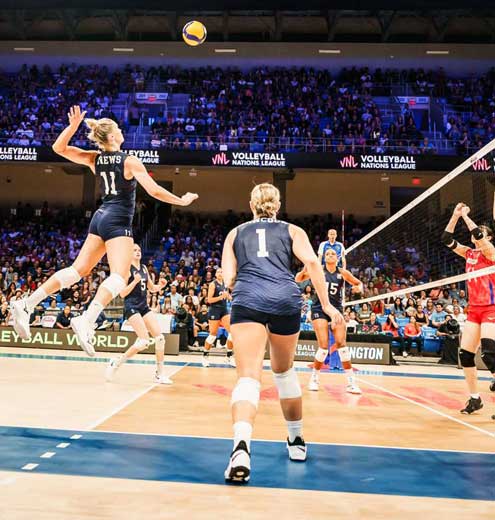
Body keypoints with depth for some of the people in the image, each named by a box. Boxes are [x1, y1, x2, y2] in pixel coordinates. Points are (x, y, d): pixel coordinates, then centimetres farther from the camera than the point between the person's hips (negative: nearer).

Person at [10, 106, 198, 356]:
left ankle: (26, 304, 6)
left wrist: (73, 125, 8)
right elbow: (154, 191, -12)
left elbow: (59, 148, 13)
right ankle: (86, 320, -34)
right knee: (118, 277, -15)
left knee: (78, 269, 10)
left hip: (100, 217, 7)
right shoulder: (130, 161, -8)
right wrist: (182, 201, 1)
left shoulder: (94, 159, 8)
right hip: (118, 221, -7)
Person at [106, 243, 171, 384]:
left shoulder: (144, 268, 14)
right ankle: (116, 363, 1)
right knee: (144, 341, -17)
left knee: (160, 338, -3)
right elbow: (122, 293, -12)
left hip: (144, 306, 7)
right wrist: (135, 281, -23)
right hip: (131, 306, -7)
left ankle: (159, 374, 6)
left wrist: (160, 285, 1)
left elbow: (151, 288, 22)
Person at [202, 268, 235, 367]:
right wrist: (221, 297, -21)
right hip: (214, 310, -5)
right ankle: (205, 355, 18)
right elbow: (209, 300, -11)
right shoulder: (213, 284, -6)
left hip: (224, 309, 5)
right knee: (213, 334, 0)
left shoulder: (225, 284, 11)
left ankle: (230, 356, 3)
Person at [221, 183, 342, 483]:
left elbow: (229, 280, 13)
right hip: (286, 299, 1)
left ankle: (242, 446, -32)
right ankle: (297, 441, 34)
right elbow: (311, 262, 2)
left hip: (248, 300, -1)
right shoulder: (292, 230, 20)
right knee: (284, 371, 21)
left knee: (248, 377, -8)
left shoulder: (236, 233, 22)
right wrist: (326, 304, 3)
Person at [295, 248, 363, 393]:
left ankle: (351, 382, -1)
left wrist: (359, 288, -11)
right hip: (319, 309, -2)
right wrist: (304, 270, -23)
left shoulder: (342, 272, 2)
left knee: (341, 343, -9)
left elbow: (358, 283, 13)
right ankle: (314, 378, 11)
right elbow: (298, 279, -1)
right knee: (323, 346, -10)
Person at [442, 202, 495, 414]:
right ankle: (474, 398, 14)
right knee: (465, 354, 2)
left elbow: (477, 234, -23)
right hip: (474, 310, 7)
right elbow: (447, 239, 7)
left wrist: (465, 215, -10)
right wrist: (455, 216, 1)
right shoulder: (469, 253, 12)